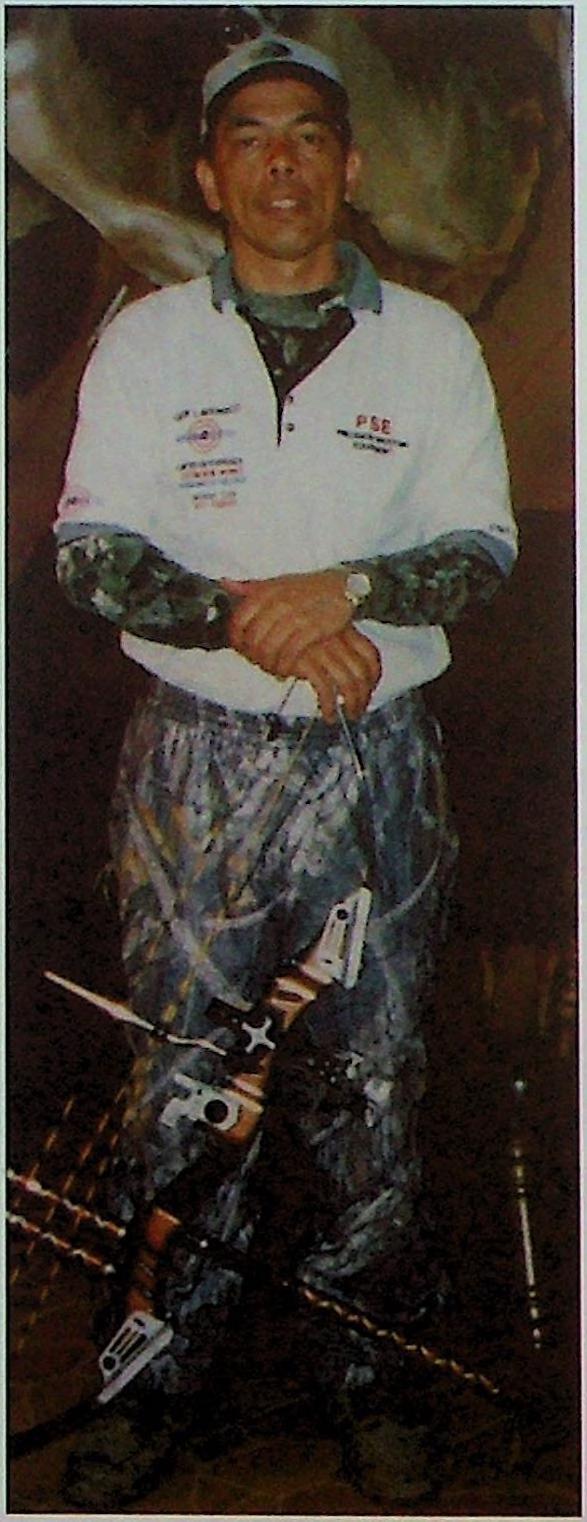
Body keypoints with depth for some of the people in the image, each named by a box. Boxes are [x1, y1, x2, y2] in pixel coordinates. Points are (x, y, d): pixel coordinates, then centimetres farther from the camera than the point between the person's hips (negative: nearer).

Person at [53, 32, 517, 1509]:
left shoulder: (430, 342, 6)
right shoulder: (146, 340, 4)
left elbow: (485, 547, 3)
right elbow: (90, 552, -2)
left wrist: (347, 587, -17)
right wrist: (257, 622, -17)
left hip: (375, 764, 1)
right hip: (197, 762, 0)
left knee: (368, 1077, 6)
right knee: (186, 1072, 4)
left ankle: (366, 1366, 22)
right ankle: (167, 1368, 19)